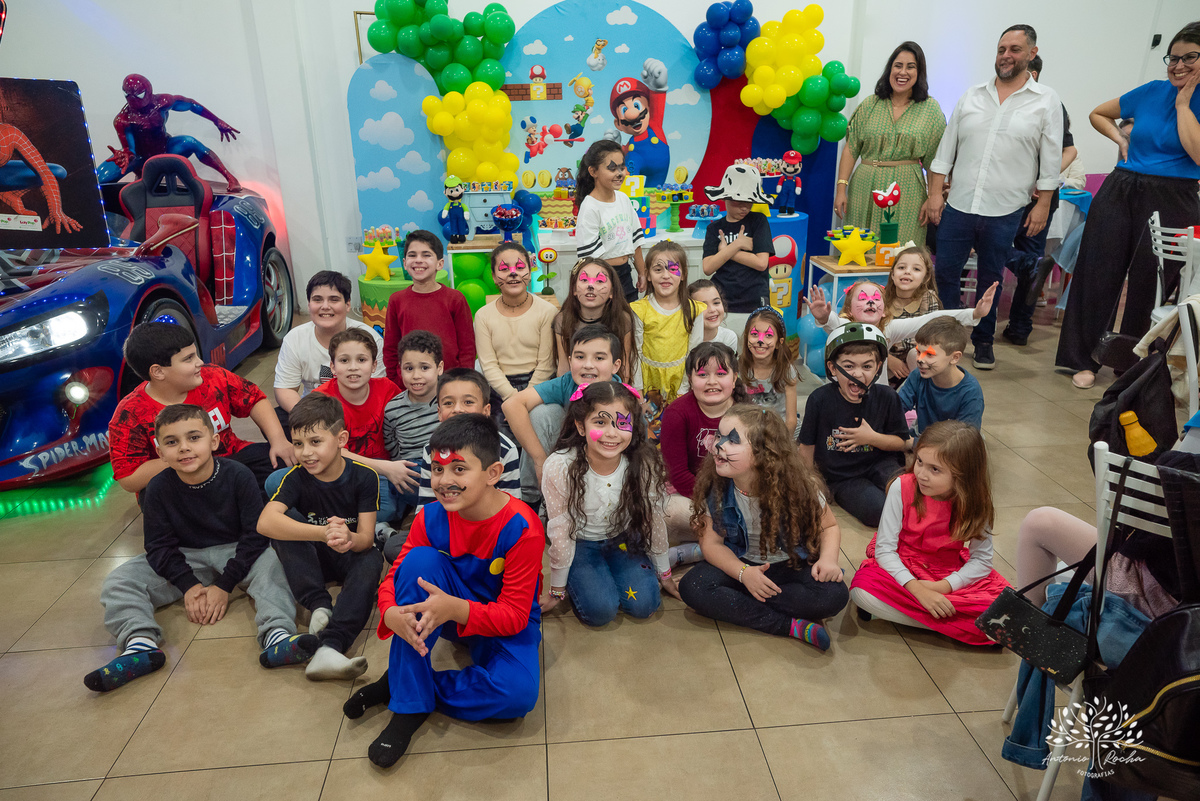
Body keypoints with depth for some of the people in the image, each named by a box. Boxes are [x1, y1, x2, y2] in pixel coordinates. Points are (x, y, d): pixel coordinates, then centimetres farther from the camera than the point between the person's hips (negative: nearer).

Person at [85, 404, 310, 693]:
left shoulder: (238, 476, -16)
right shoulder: (158, 488, -8)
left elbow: (255, 535, -14)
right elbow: (159, 545, -4)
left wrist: (225, 585, -18)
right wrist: (188, 585, -18)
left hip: (237, 553, -3)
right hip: (186, 559, 3)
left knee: (272, 563, -34)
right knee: (118, 582, -13)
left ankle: (277, 634, -49)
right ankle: (140, 642, -32)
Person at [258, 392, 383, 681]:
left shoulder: (364, 477, -15)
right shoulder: (297, 477, -14)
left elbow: (366, 538, -20)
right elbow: (265, 522, -33)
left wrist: (349, 539, -46)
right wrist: (323, 533, -48)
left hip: (350, 558, -1)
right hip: (311, 560, 1)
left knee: (372, 561, -35)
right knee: (287, 519, -25)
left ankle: (330, 648, -50)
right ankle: (320, 607, -28)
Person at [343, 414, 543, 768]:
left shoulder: (521, 529, -26)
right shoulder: (431, 518, -12)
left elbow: (514, 615, -24)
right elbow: (395, 577, -7)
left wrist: (456, 609, -42)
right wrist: (391, 613, -33)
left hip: (506, 625, -3)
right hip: (448, 613, 3)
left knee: (518, 693, -34)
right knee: (420, 559, -27)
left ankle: (398, 684, -11)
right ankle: (408, 704, -18)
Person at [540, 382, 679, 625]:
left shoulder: (644, 464, -24)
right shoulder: (559, 468, -30)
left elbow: (654, 519, -7)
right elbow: (560, 533, -18)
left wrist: (664, 574, 5)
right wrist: (557, 590, -5)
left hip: (623, 539, 2)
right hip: (580, 543, -2)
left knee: (644, 604, -14)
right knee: (600, 609, -20)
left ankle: (608, 571, 15)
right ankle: (574, 580, 12)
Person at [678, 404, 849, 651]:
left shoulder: (797, 487, -21)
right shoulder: (714, 488, -16)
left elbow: (829, 527, -3)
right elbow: (712, 542, -10)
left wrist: (828, 558, -24)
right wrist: (744, 573, -27)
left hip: (793, 565, -1)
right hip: (739, 564, 2)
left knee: (834, 594, -30)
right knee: (692, 587, -26)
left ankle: (734, 602, -19)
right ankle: (793, 627, -25)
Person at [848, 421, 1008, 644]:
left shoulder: (974, 501, -12)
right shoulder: (902, 487, -18)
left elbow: (981, 559, -8)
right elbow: (885, 548, -17)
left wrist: (943, 586, -23)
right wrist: (919, 590, -28)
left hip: (950, 574, 1)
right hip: (900, 567, -1)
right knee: (863, 590, -32)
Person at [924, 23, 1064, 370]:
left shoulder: (1046, 101, 3)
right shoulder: (971, 97, 9)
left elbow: (1051, 159, 2)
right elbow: (946, 149, 9)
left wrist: (1042, 204, -3)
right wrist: (935, 193, 2)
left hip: (1005, 212, -2)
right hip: (958, 206, 2)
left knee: (990, 279, 8)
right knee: (945, 272, 0)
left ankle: (983, 341, 22)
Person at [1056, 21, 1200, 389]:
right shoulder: (1151, 92, 7)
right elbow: (1098, 114, 21)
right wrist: (1121, 139, 6)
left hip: (1170, 202, -3)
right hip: (1119, 193, 3)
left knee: (1149, 284, 5)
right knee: (1099, 274, 2)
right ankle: (1085, 359, 13)